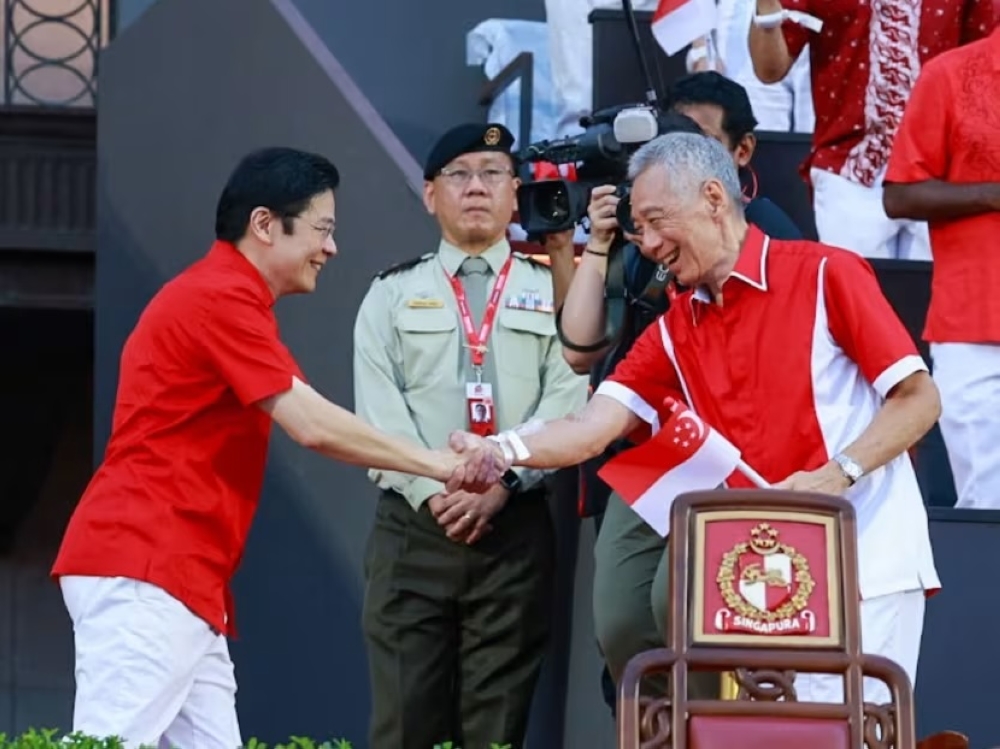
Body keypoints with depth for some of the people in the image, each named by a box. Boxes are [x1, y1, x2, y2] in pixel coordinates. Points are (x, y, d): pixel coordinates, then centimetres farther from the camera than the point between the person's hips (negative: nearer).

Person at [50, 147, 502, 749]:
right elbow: (314, 426, -16)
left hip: (181, 578, 10)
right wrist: (441, 466, -7)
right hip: (143, 571, -10)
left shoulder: (229, 302, 23)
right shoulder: (220, 299, -11)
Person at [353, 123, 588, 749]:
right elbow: (380, 412, 1)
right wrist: (434, 493, -13)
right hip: (413, 526, 0)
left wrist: (501, 484, -15)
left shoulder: (553, 290, 11)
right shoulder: (392, 295, 13)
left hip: (515, 529, 0)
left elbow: (566, 401, -2)